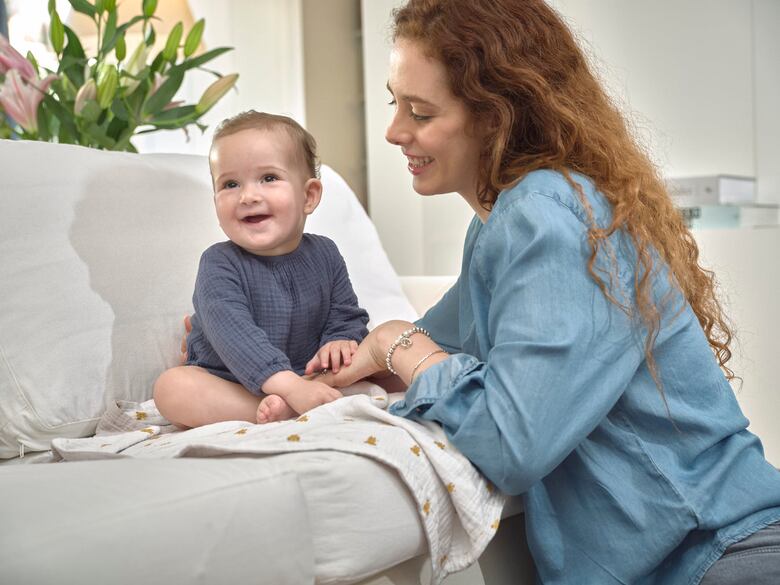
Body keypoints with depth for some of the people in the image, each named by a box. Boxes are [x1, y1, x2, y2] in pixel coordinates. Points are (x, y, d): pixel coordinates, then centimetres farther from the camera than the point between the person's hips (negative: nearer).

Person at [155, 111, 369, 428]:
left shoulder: (324, 255, -1)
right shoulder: (219, 265, -16)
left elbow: (346, 317, 4)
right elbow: (233, 335, -30)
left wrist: (338, 342, -23)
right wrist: (289, 386, -43)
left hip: (305, 377, 4)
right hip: (224, 384, -3)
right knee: (170, 386, -29)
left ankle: (277, 408, -28)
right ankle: (287, 409, -34)